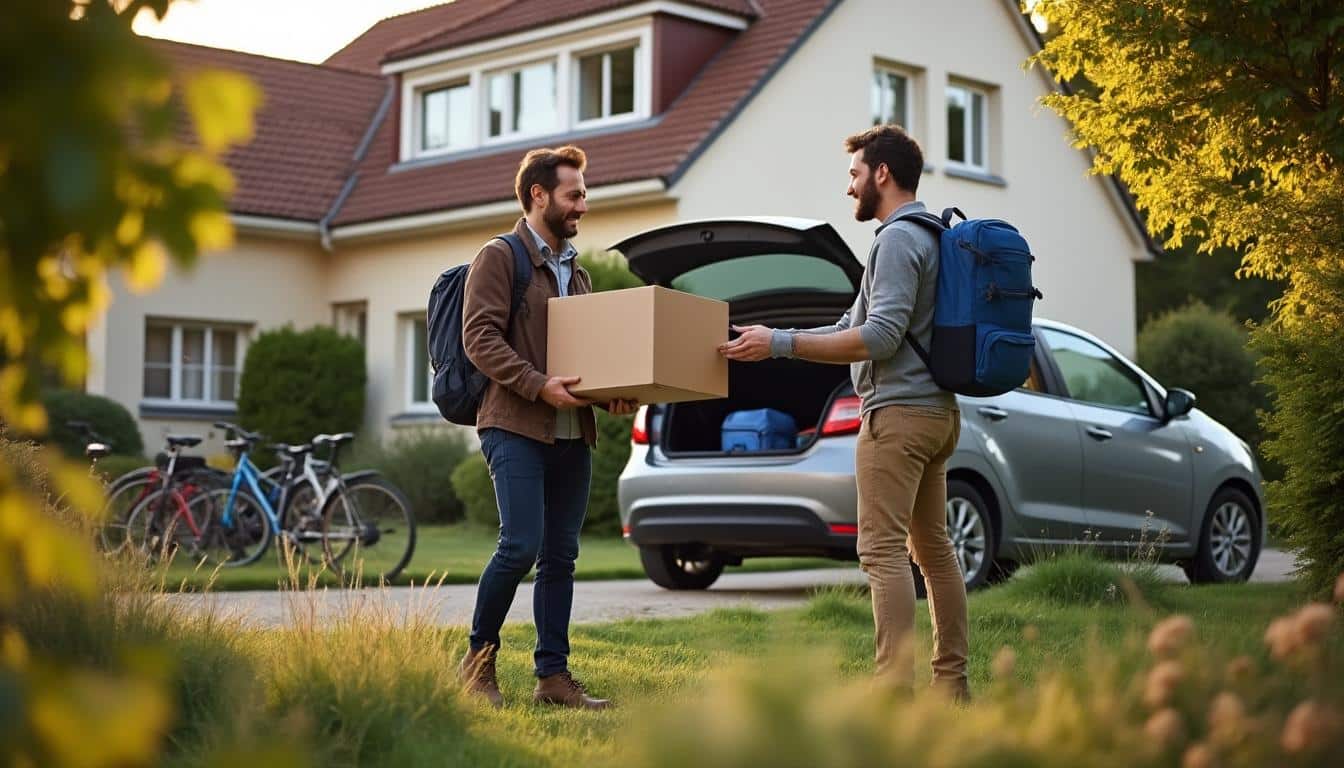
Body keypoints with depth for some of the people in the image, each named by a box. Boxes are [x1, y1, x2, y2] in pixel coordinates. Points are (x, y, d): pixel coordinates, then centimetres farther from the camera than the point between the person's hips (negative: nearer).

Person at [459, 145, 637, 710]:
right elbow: (479, 337, -12)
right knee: (522, 545, -14)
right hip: (515, 427, -7)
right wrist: (538, 386, -21)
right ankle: (478, 659, 4)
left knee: (561, 556, 6)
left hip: (572, 434, 7)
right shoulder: (499, 257, -1)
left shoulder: (575, 272, 22)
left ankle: (553, 675, 10)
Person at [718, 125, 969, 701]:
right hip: (937, 410, 11)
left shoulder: (898, 240, -12)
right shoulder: (931, 236, 20)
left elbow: (880, 337, -22)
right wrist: (778, 341, 17)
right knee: (932, 546, 13)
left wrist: (781, 344, -22)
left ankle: (895, 689, -14)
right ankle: (952, 684, 18)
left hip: (898, 412, -11)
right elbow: (853, 328, 21)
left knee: (883, 550, -11)